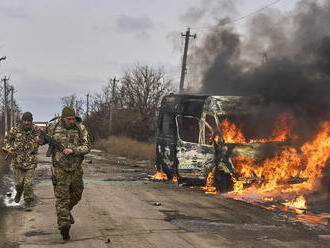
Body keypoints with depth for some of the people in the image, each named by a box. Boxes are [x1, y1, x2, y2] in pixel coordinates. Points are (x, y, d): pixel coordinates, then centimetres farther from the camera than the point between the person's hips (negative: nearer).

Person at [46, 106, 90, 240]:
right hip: (60, 168, -2)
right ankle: (64, 226, -10)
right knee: (62, 197, -7)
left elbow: (86, 147, -13)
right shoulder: (53, 128, -4)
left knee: (76, 194, 18)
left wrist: (72, 151, -24)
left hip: (76, 169, 3)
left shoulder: (81, 128, -5)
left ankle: (67, 210, 46)